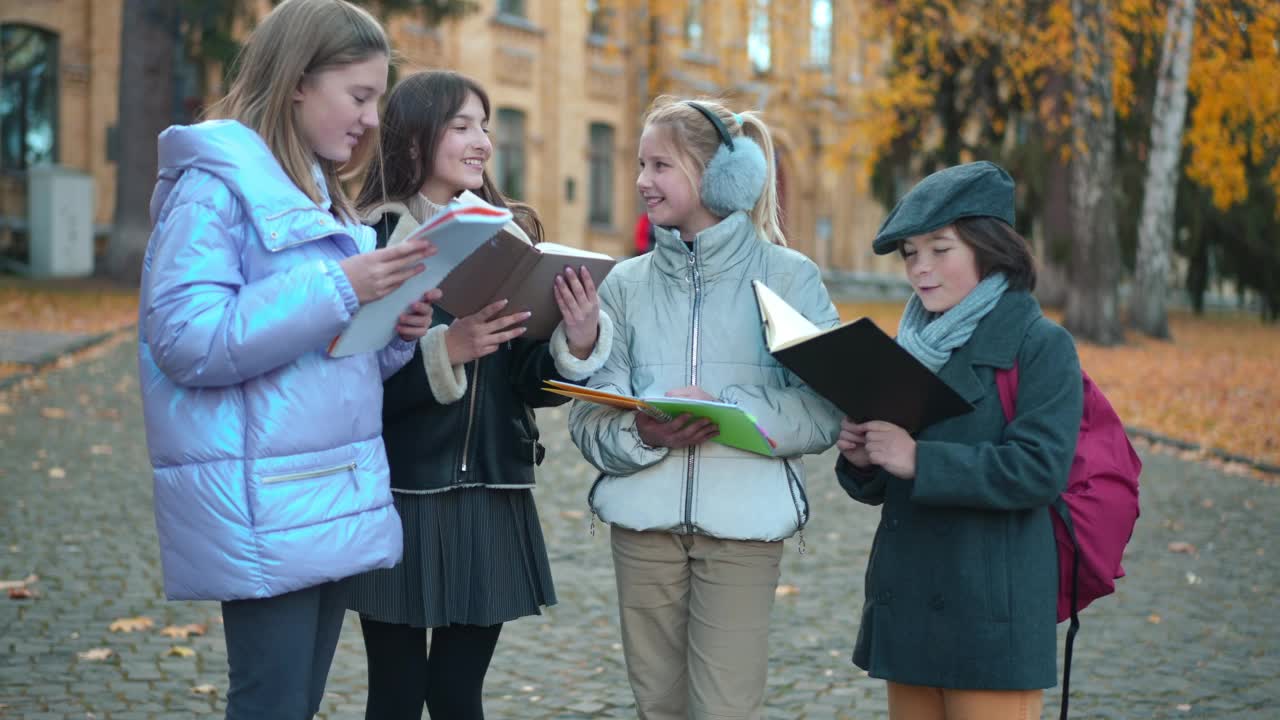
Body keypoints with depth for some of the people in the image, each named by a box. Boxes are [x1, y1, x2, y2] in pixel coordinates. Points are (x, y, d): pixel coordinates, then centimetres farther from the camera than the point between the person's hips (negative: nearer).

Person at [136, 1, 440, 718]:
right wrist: (338, 287, -22)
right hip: (265, 512, -9)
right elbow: (186, 341, -20)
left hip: (334, 500, 9)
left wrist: (393, 329, -1)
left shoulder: (318, 194, 17)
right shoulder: (215, 182, -10)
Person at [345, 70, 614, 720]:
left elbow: (532, 383, 4)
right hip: (399, 494, -4)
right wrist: (444, 350, -26)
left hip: (491, 498, 4)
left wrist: (578, 343, -15)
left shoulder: (510, 233, 8)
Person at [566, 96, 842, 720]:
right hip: (643, 517, 3)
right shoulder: (626, 282, 8)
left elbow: (825, 412, -7)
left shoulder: (789, 277, 0)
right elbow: (590, 419, 3)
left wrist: (729, 414, -20)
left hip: (744, 519, -3)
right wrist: (644, 434, -18)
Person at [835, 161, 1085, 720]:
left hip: (991, 613, -6)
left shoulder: (1040, 344, -5)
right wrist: (860, 458, -6)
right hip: (906, 606, 6)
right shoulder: (911, 344, 14)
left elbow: (1040, 469, -18)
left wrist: (919, 460, -22)